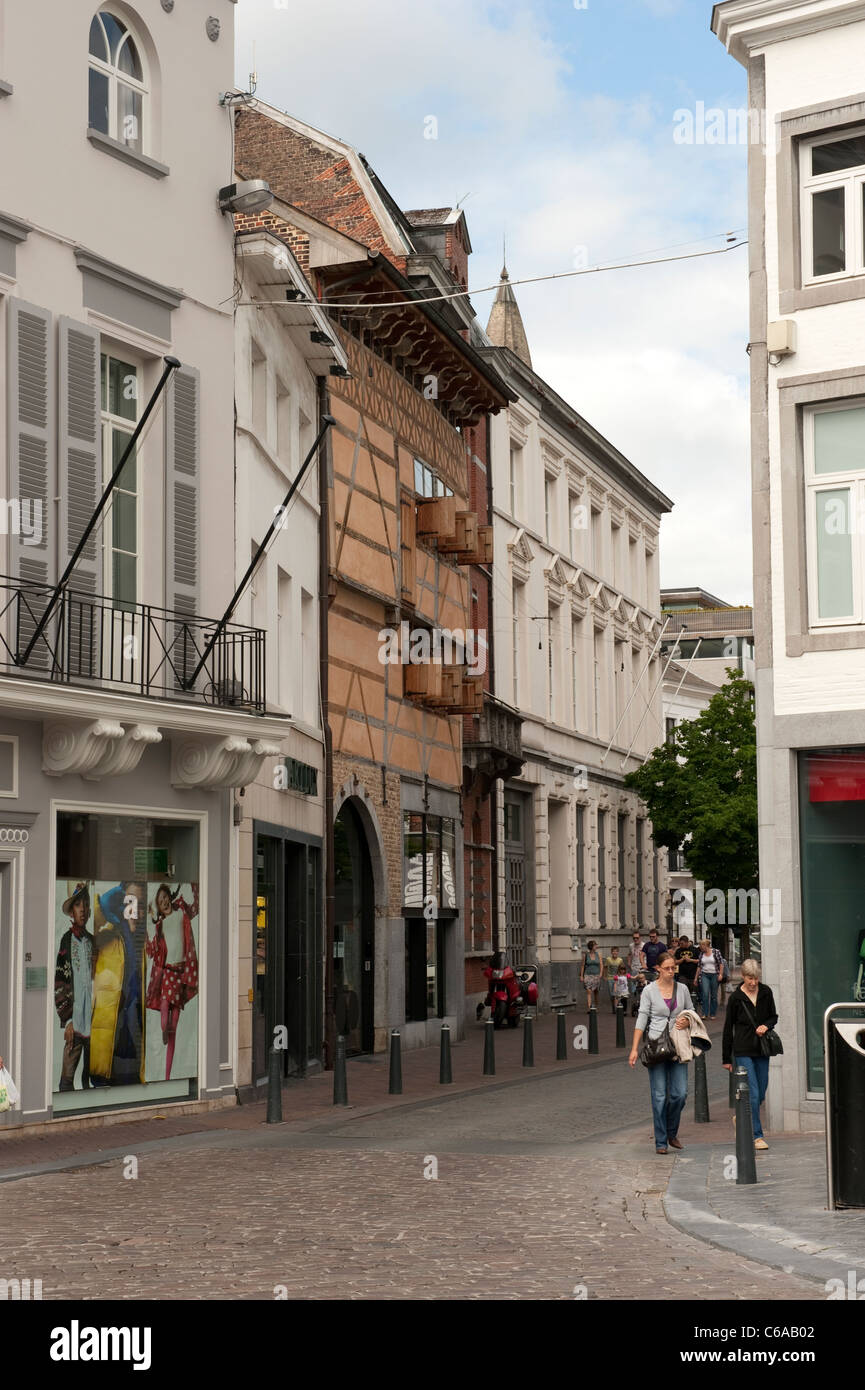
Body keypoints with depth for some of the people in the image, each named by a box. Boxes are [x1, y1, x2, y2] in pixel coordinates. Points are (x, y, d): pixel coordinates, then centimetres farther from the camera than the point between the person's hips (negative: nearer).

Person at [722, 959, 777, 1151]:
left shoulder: (766, 992, 3)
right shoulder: (736, 997, -6)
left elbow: (774, 1016, 15)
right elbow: (728, 1028, 1)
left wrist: (766, 1026, -10)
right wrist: (727, 1058, 4)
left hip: (762, 1049, 4)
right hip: (743, 1050, -4)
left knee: (761, 1094, 10)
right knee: (753, 1093, -10)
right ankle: (757, 1136, -5)